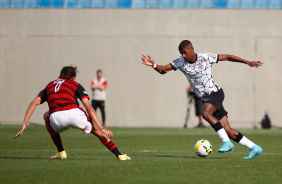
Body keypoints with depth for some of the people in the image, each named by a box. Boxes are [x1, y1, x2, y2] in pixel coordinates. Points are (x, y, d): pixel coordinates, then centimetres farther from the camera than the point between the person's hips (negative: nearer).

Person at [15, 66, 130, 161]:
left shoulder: (49, 86, 33)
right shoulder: (76, 85, 25)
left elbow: (34, 103, 19)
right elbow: (88, 107, 12)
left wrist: (24, 125, 16)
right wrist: (102, 128, 7)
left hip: (56, 118, 1)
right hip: (74, 113, -1)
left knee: (47, 116, 38)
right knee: (96, 130, 25)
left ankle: (61, 152, 30)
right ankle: (119, 155, 15)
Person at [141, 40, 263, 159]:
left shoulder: (205, 58, -8)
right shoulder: (180, 62, 2)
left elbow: (227, 57, -1)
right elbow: (163, 69, -3)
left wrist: (248, 62, -1)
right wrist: (153, 65, -23)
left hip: (215, 93, -5)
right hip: (206, 99, 5)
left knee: (205, 113, -33)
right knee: (227, 131, 0)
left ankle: (227, 142, -30)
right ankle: (254, 148, 8)